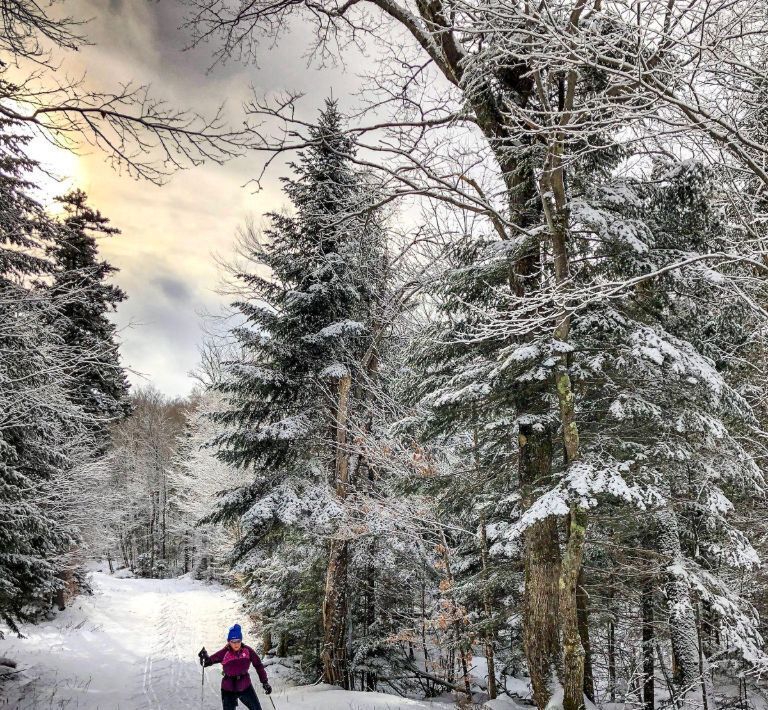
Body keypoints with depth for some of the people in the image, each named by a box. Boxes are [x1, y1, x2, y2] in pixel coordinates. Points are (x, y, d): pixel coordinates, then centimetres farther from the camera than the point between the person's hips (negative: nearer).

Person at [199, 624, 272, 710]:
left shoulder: (248, 651, -11)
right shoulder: (224, 653, -16)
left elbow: (258, 665, -2)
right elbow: (210, 661, -15)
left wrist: (265, 682, 0)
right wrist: (204, 658, -38)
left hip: (245, 686, 2)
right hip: (228, 689, -2)